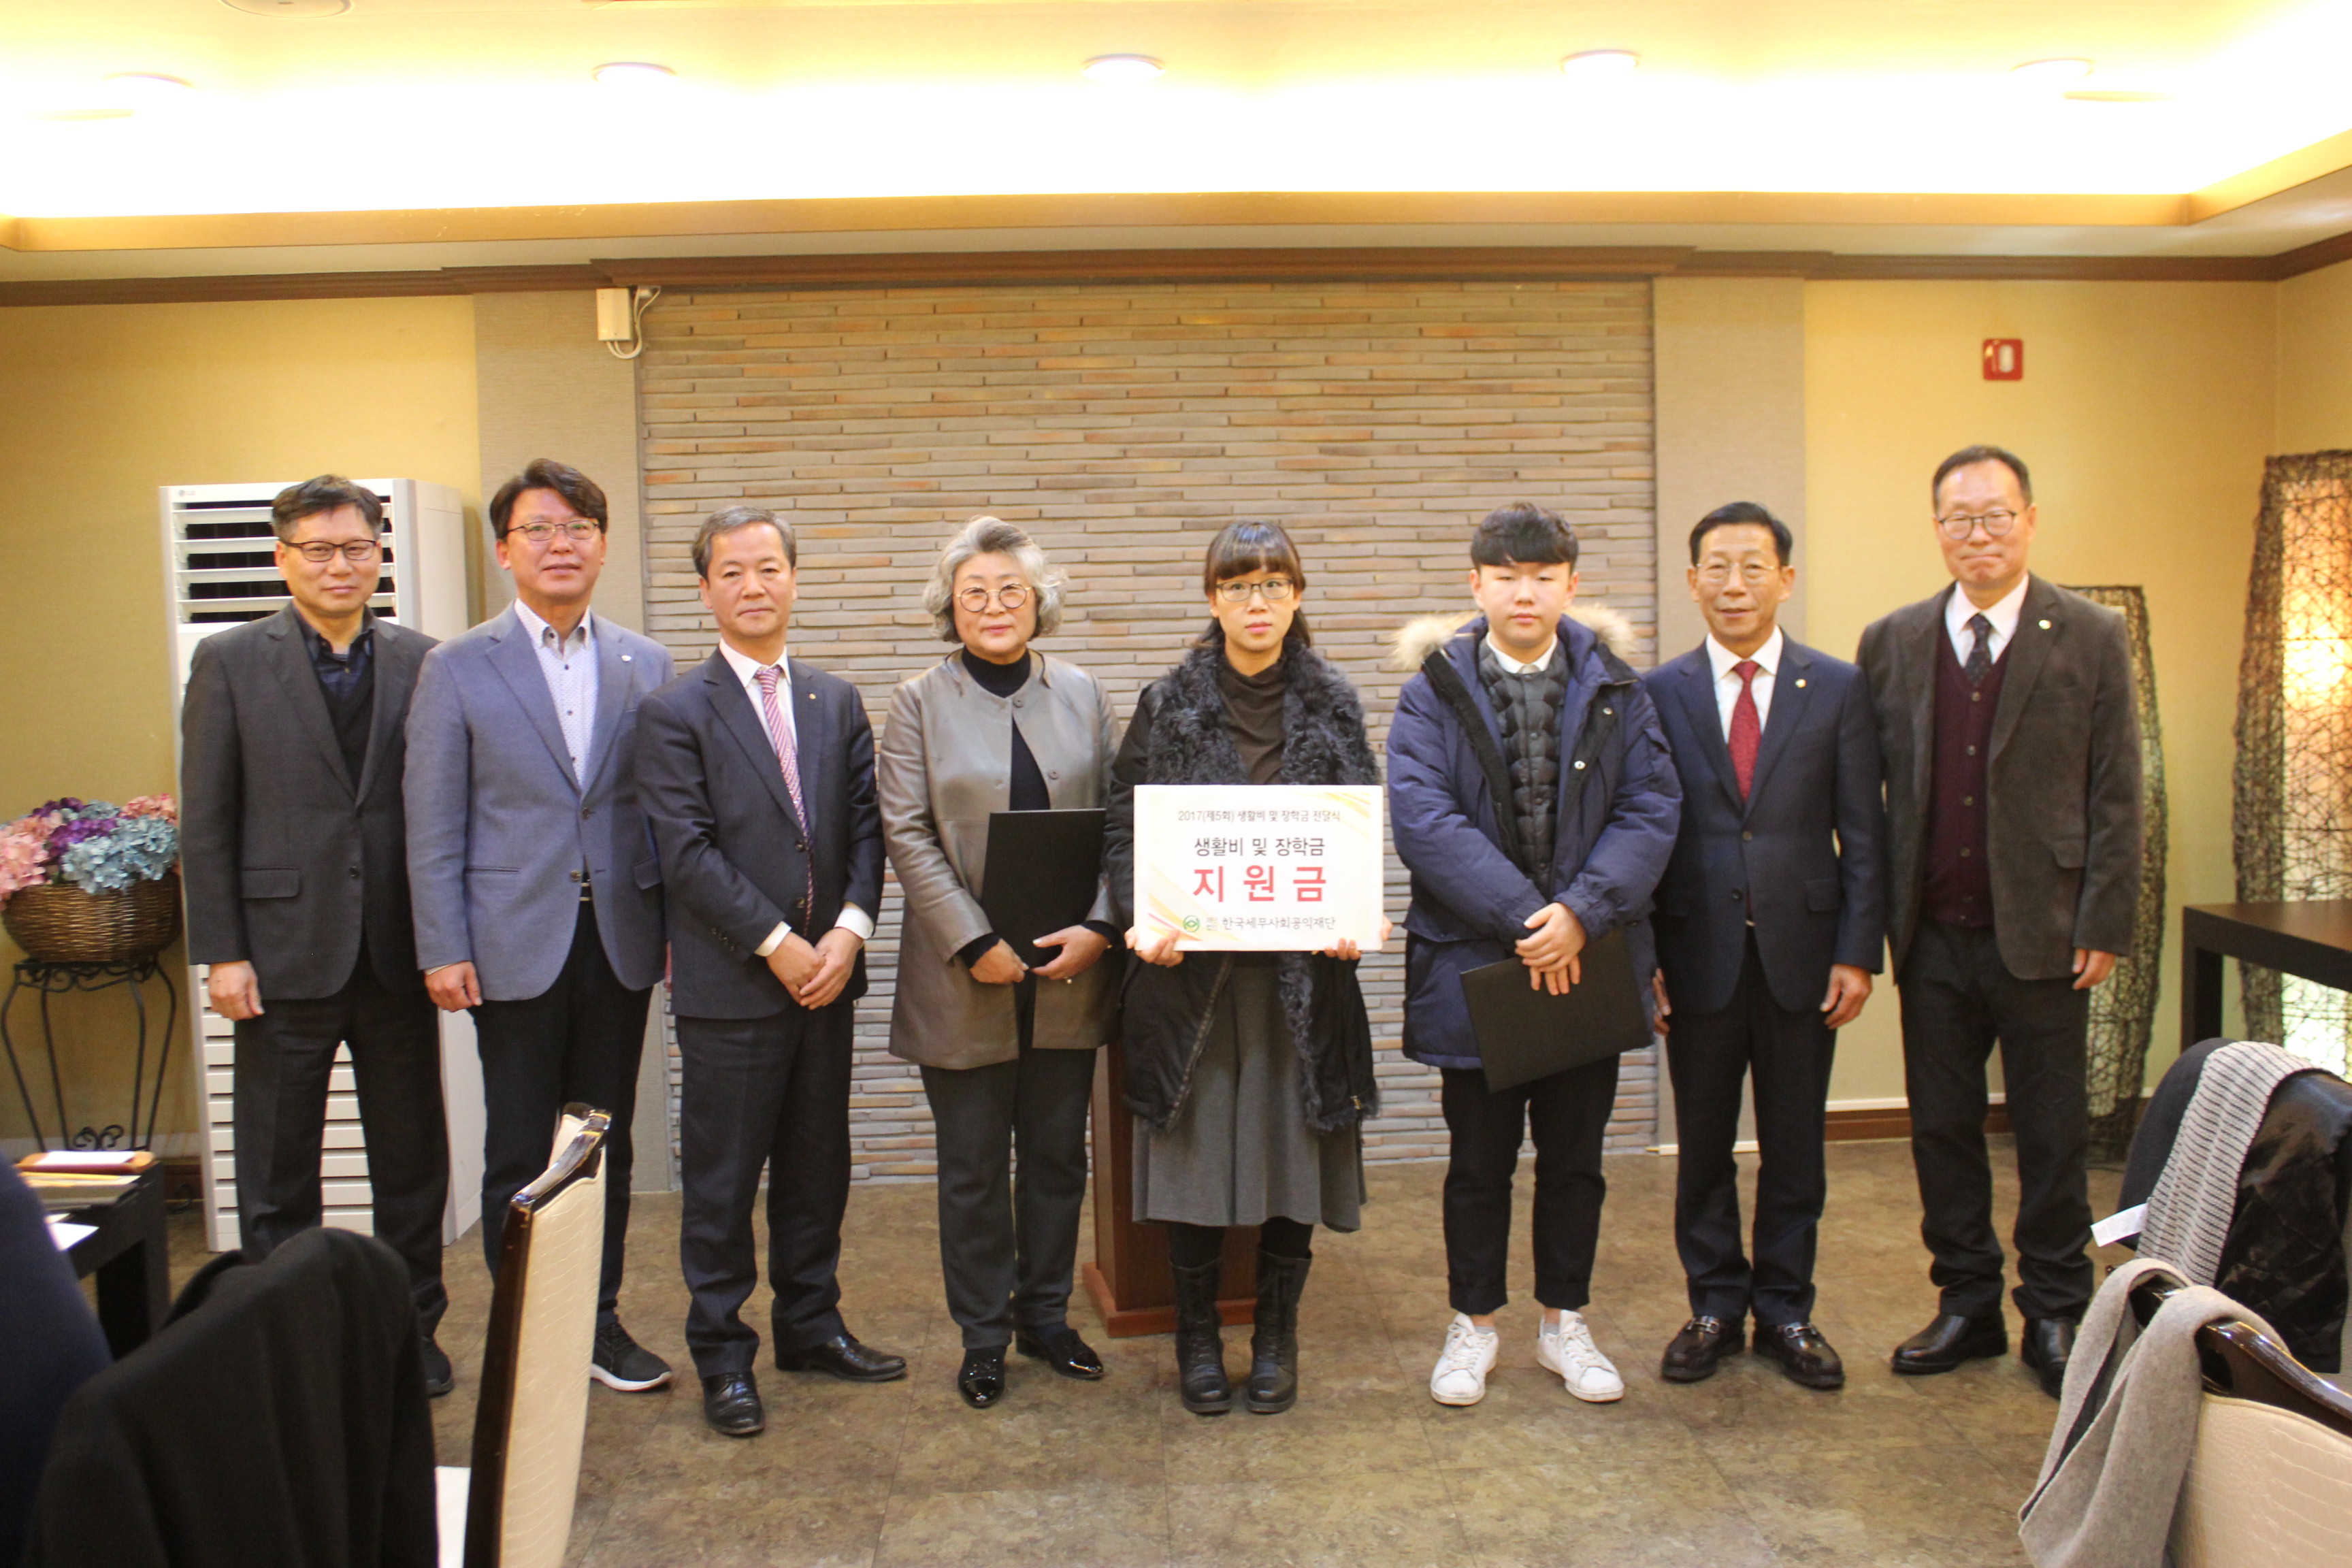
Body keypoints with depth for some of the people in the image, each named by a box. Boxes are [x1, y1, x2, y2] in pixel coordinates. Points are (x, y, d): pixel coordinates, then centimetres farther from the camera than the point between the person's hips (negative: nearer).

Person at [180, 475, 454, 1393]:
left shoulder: (422, 662, 4)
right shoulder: (230, 662, 0)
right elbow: (205, 823, -1)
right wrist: (221, 953, -6)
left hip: (396, 957, 2)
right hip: (286, 955, -1)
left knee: (412, 1158, 12)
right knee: (278, 1173, 10)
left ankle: (412, 1328, 27)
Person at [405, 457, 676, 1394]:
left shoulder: (646, 666, 6)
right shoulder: (458, 669, 0)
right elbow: (433, 825, -2)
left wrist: (678, 926, 2)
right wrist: (444, 950, -7)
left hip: (619, 942, 3)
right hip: (517, 947, -2)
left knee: (607, 1144, 12)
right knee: (518, 1155, 7)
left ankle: (599, 1321, 25)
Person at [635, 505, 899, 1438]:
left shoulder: (837, 703, 10)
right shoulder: (676, 712, -5)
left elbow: (865, 826, 7)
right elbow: (687, 851, -12)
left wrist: (849, 929, -8)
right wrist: (778, 944, -15)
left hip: (827, 974, 5)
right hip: (730, 984, -5)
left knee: (817, 1167, 14)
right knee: (721, 1181, 4)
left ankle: (810, 1326, 29)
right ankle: (723, 1358, 17)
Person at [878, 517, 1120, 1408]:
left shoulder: (1082, 695, 8)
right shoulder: (920, 702, 1)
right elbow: (907, 834, -6)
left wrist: (1098, 926, -9)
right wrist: (974, 945, -14)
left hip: (1069, 972, 2)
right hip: (965, 979, -2)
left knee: (1058, 1155, 12)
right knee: (972, 1167, 7)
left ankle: (1045, 1316, 28)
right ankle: (983, 1336, 22)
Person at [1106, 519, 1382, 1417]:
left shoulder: (1333, 705, 6)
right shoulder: (1169, 704, 3)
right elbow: (1124, 828, 1)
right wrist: (1141, 919, -15)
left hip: (1303, 968, 1)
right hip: (1191, 963, -1)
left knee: (1292, 1144, 5)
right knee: (1195, 1150, 3)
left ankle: (1276, 1338, 22)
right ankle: (1197, 1338, 21)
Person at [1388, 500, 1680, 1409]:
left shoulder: (1614, 690, 3)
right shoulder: (1434, 691, -4)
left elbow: (1651, 810, -5)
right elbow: (1421, 817, -15)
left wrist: (1582, 911, -19)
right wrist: (1523, 916, -21)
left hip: (1587, 957, 2)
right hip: (1473, 958, -2)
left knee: (1574, 1155, 14)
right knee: (1479, 1158, 11)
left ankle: (1565, 1323, 31)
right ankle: (1474, 1323, 28)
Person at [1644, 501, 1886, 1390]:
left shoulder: (1837, 689, 2)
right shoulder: (1659, 694, 2)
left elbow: (1862, 833, 2)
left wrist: (1857, 952, -5)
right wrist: (1640, 957, -4)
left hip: (1801, 951, 0)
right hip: (1699, 953, 0)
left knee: (1795, 1144, 10)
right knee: (1702, 1145, 10)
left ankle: (1785, 1309, 24)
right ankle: (1716, 1306, 25)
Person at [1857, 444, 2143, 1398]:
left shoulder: (2091, 639, 0)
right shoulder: (1891, 643, 5)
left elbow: (2115, 794, -1)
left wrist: (2104, 924, -7)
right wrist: (1873, 920, 1)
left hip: (2041, 934, -2)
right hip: (1933, 936, 2)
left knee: (2052, 1136, 8)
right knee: (1942, 1129, 10)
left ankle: (2055, 1315, 24)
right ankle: (1967, 1304, 26)